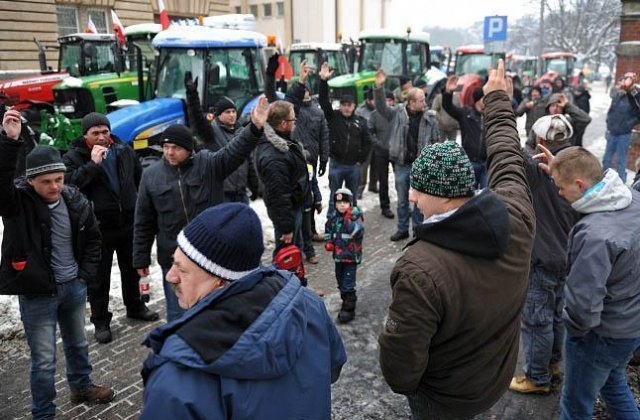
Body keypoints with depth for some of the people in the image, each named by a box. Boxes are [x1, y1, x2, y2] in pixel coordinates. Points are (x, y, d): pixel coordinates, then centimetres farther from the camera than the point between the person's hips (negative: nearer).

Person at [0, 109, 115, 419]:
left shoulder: (76, 201, -4)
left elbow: (92, 237, 9)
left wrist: (86, 274, 3)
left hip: (73, 287, 5)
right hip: (36, 293, -5)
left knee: (77, 344, 25)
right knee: (44, 361, 5)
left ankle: (81, 387, 49)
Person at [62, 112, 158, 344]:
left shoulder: (124, 151, 3)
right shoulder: (73, 157, -8)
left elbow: (139, 179, 14)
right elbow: (69, 183, -25)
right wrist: (93, 164, -29)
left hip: (129, 223, 4)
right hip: (99, 227, -4)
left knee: (131, 269, 20)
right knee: (99, 277, 6)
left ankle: (134, 306, 40)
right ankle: (100, 321, 21)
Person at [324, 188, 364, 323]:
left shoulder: (356, 216, -14)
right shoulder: (333, 216, 1)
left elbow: (358, 232, -30)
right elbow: (328, 230, 18)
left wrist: (349, 219, -37)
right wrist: (328, 242, 4)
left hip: (352, 255, -6)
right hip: (338, 254, 6)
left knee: (348, 283, -5)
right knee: (340, 280, 19)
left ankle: (349, 308, 5)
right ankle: (347, 299, 40)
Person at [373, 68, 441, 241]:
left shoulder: (429, 118, -2)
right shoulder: (397, 113, -3)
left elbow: (436, 141, 2)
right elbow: (381, 107, -14)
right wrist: (379, 87, -27)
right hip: (401, 164, 0)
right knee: (402, 199, 11)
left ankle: (418, 229, 23)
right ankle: (402, 229, 25)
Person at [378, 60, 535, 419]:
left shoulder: (421, 270, -39)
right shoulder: (516, 213, -21)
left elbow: (401, 363, -28)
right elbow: (508, 159, 0)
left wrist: (402, 385, -5)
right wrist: (498, 102, 16)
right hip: (498, 378, 6)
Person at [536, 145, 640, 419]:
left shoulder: (595, 236, -37)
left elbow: (583, 305, -34)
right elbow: (597, 187, 13)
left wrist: (573, 328, -12)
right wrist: (561, 171, 0)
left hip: (603, 335, -8)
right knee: (613, 384, 33)